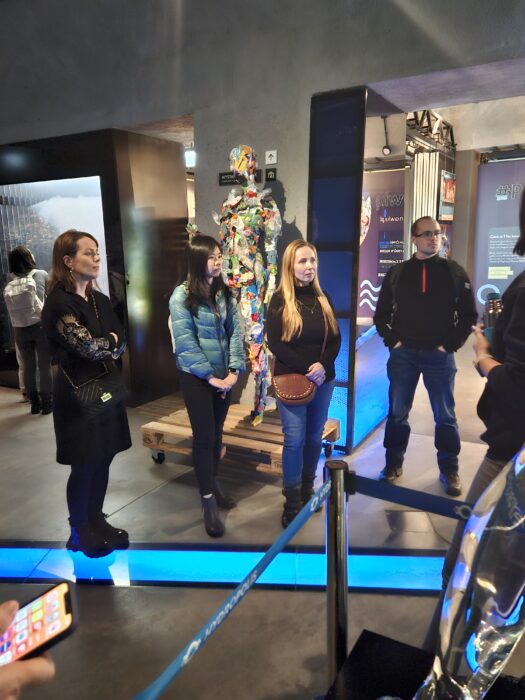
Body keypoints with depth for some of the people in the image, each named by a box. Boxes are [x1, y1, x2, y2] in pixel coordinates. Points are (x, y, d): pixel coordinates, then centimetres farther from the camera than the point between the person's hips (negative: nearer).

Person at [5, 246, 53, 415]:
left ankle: (35, 404, 18)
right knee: (44, 366, 4)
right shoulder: (42, 275, -1)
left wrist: (16, 326, 15)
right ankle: (47, 404, 9)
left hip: (20, 329, 2)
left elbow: (10, 309, 6)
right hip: (41, 325, -2)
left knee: (28, 367, 11)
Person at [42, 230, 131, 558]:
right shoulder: (58, 302, -13)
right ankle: (79, 532, 24)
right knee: (84, 465, 4)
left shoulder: (100, 300, 10)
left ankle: (96, 522, 30)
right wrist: (109, 342, -3)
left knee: (103, 460, 12)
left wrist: (99, 346, -11)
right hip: (77, 392, -6)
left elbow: (121, 343, 6)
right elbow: (85, 347, -20)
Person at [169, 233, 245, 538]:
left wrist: (234, 370, -9)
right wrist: (209, 376, -16)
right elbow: (185, 343, -15)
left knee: (217, 433, 16)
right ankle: (208, 502, 12)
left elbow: (235, 332, 1)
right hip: (196, 377, -5)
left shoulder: (225, 292, 4)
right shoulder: (182, 296, -12)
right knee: (204, 436, 1)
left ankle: (214, 483, 34)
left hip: (223, 375, 5)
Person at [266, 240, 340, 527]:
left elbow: (335, 338, 6)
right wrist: (306, 368, -18)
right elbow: (275, 343, -11)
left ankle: (308, 489, 29)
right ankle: (292, 501, 12)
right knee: (294, 440, -3)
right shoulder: (279, 300, -5)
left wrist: (323, 365, -13)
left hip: (323, 380, 4)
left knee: (315, 437, 11)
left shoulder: (322, 298, 8)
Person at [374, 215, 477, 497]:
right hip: (403, 354, 1)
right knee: (397, 413, 8)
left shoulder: (454, 272, 2)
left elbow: (469, 315, 4)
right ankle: (393, 463, 23)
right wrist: (392, 341, -1)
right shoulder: (397, 272, 4)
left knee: (445, 416, 8)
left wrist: (450, 345, -5)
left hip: (439, 355, -1)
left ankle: (449, 470, 22)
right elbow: (381, 314, 10)